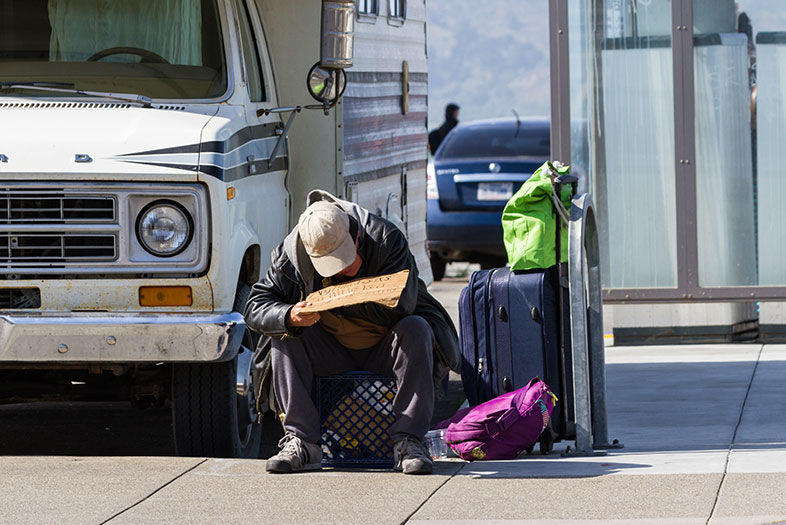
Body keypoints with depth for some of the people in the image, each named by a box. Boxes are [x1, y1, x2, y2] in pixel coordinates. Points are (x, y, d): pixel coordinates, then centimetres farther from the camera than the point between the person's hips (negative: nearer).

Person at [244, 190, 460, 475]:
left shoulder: (387, 240, -24)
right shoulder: (290, 257, -18)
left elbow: (400, 307, -31)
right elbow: (255, 307, -15)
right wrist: (289, 317, -37)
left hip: (384, 352, -2)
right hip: (332, 353, 2)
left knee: (416, 330, -31)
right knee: (284, 336, -22)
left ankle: (407, 441, -31)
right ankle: (300, 442, -23)